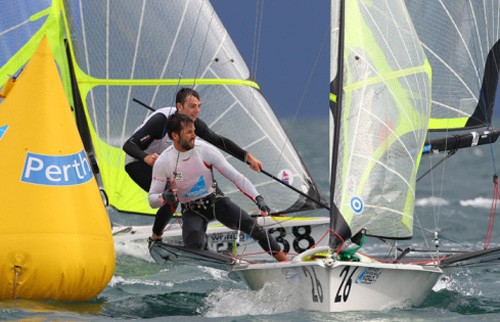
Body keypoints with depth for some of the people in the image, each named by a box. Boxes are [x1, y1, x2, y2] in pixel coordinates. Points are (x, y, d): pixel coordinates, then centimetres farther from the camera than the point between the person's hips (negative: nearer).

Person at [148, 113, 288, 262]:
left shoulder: (205, 150, -15)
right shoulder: (163, 162, -16)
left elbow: (235, 176, -12)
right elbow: (152, 199, -10)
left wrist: (258, 198, -23)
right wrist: (164, 197, -34)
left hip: (216, 201, 1)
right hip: (191, 209, -1)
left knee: (250, 225, -17)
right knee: (194, 244, -32)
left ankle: (283, 259, -5)